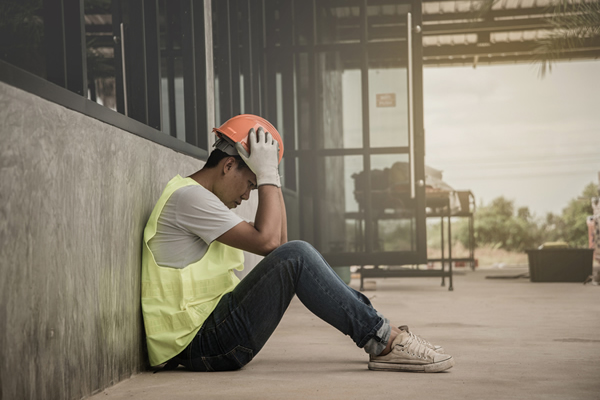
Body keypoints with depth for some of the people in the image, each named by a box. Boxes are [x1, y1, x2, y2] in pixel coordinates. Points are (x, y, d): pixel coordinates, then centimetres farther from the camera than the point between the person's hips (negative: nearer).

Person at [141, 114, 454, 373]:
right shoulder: (188, 197, -11)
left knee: (293, 257, 10)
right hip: (199, 344, -10)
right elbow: (267, 241, -19)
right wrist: (268, 174, -11)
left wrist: (270, 177, 11)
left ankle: (381, 336, 4)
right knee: (295, 256, -20)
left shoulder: (197, 197, 21)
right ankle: (384, 341, -15)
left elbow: (277, 243, 17)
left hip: (210, 333, 10)